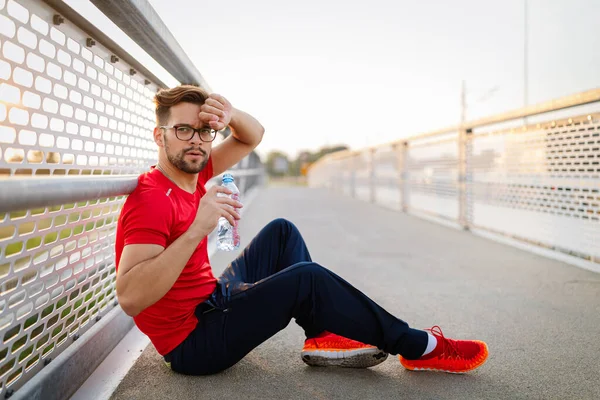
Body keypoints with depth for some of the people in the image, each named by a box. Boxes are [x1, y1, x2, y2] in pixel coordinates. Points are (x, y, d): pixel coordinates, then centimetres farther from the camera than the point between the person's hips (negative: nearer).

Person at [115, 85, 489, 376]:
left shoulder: (190, 172, 2)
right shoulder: (152, 198, -24)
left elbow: (254, 136, 6)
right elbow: (130, 297, -34)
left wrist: (230, 115, -17)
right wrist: (197, 229, -39)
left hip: (215, 299, 10)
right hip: (193, 342, -9)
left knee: (282, 231, 11)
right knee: (305, 278, -22)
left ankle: (324, 336, 4)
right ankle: (418, 347, -3)